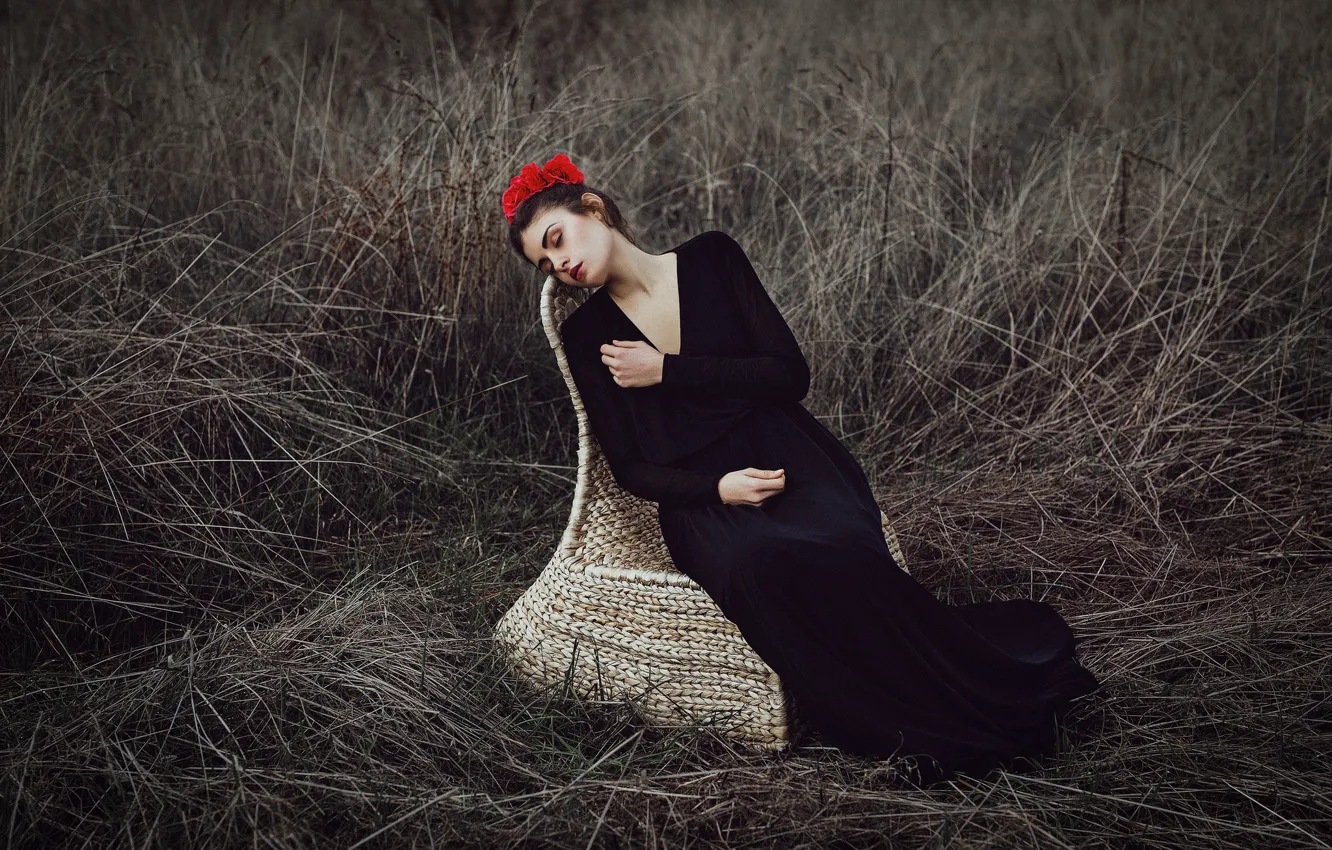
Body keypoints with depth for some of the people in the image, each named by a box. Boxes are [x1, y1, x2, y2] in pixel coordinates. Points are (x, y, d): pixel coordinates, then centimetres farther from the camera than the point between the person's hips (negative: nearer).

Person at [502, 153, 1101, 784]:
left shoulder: (710, 260, 8)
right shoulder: (588, 337, 10)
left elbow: (789, 373, 1)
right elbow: (629, 467, 6)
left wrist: (667, 371, -6)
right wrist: (717, 488, -13)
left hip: (787, 461, 0)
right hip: (701, 498, 0)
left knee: (837, 552, -34)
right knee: (756, 564, -35)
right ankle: (916, 733, -27)